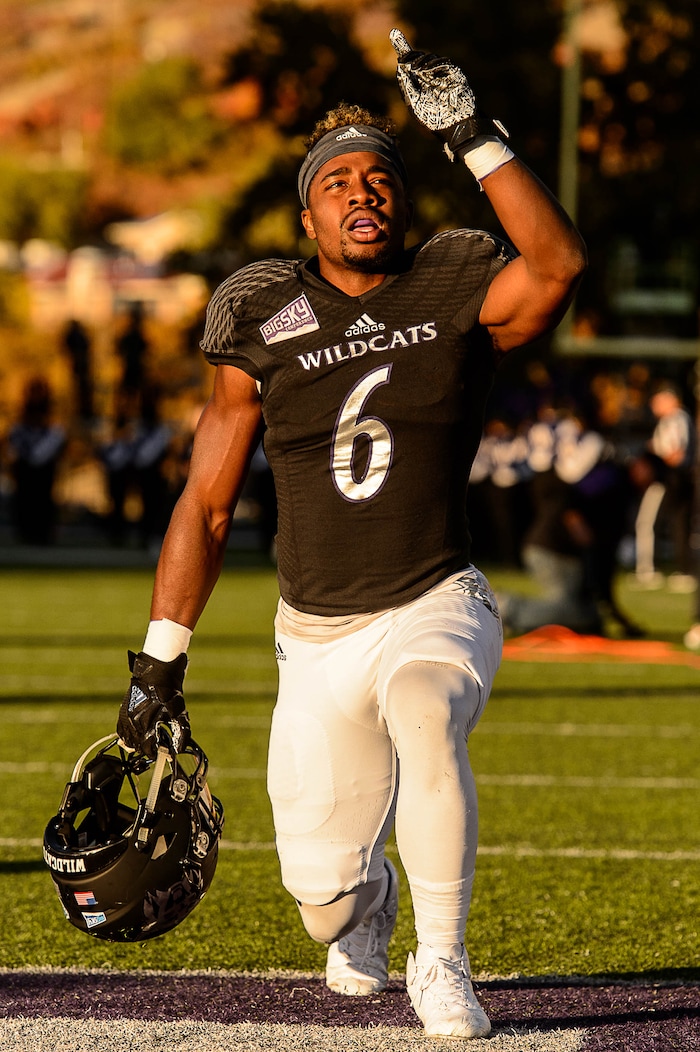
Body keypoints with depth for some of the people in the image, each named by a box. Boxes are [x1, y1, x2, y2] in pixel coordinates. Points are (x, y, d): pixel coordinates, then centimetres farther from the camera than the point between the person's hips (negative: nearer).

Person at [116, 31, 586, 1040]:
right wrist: (159, 662, 3)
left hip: (435, 607, -2)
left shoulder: (457, 295, -2)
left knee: (423, 710, -37)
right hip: (318, 636, 2)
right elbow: (206, 505, 6)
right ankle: (365, 904, 42)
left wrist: (471, 136, -28)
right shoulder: (263, 323, 1)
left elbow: (558, 263, -26)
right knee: (321, 894, 1)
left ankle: (441, 961, -21)